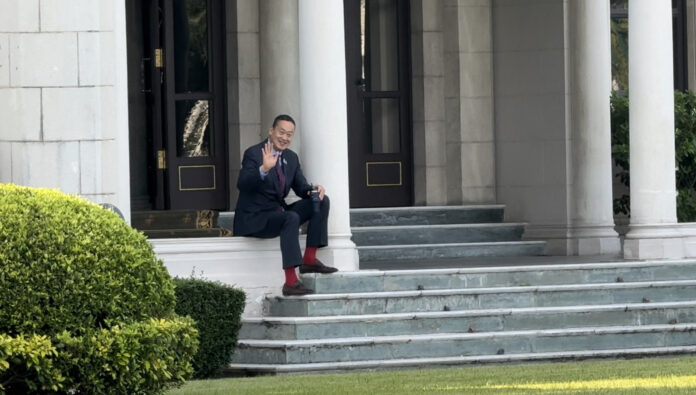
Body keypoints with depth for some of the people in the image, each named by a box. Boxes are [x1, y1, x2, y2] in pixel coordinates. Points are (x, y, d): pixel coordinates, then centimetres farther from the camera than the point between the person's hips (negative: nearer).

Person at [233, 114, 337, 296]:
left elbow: (301, 187, 12)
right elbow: (242, 185, -25)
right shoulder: (254, 153, -11)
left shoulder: (291, 158, 12)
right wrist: (264, 169, -41)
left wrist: (313, 190, -12)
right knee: (291, 218, -35)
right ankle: (290, 282, -41)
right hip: (254, 218, -8)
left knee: (322, 200, -2)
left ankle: (309, 260, -4)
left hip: (278, 212, 8)